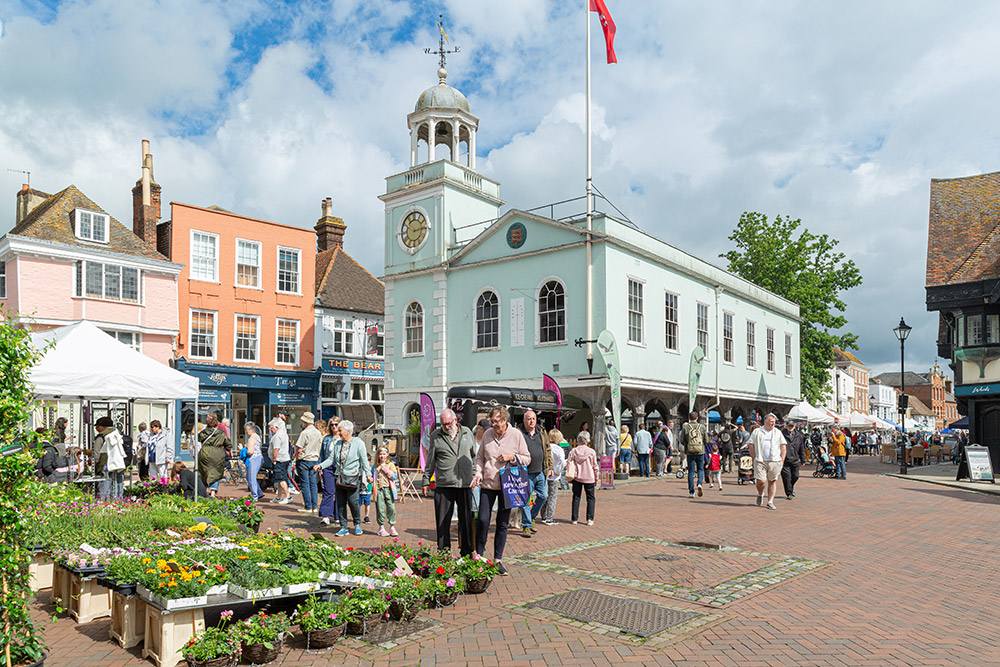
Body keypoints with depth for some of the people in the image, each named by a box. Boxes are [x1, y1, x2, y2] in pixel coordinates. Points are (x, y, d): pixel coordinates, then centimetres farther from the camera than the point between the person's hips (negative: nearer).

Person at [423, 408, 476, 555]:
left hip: (465, 484, 1)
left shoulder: (467, 433, 10)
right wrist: (426, 481, 8)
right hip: (443, 486, -1)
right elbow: (430, 461, 10)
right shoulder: (435, 436, 5)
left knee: (466, 520, 6)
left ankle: (467, 553, 18)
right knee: (442, 521, 3)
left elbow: (475, 456, 18)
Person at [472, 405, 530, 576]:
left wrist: (512, 457, -13)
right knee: (483, 520, -4)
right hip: (488, 484, 1)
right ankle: (479, 555, 13)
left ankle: (498, 560, 17)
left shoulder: (516, 435, -3)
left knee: (502, 523, 6)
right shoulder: (487, 434, 3)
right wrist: (478, 472, -2)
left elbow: (527, 459, 3)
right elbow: (480, 457, 14)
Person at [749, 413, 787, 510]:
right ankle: (760, 494, 21)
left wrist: (782, 461, 3)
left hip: (775, 461, 2)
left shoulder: (778, 433, 14)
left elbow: (783, 447, 12)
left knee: (772, 481, 0)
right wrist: (754, 459, -1)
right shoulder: (757, 432, 8)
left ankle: (770, 502, 8)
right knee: (760, 481, -9)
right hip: (760, 461, -2)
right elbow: (751, 446, 7)